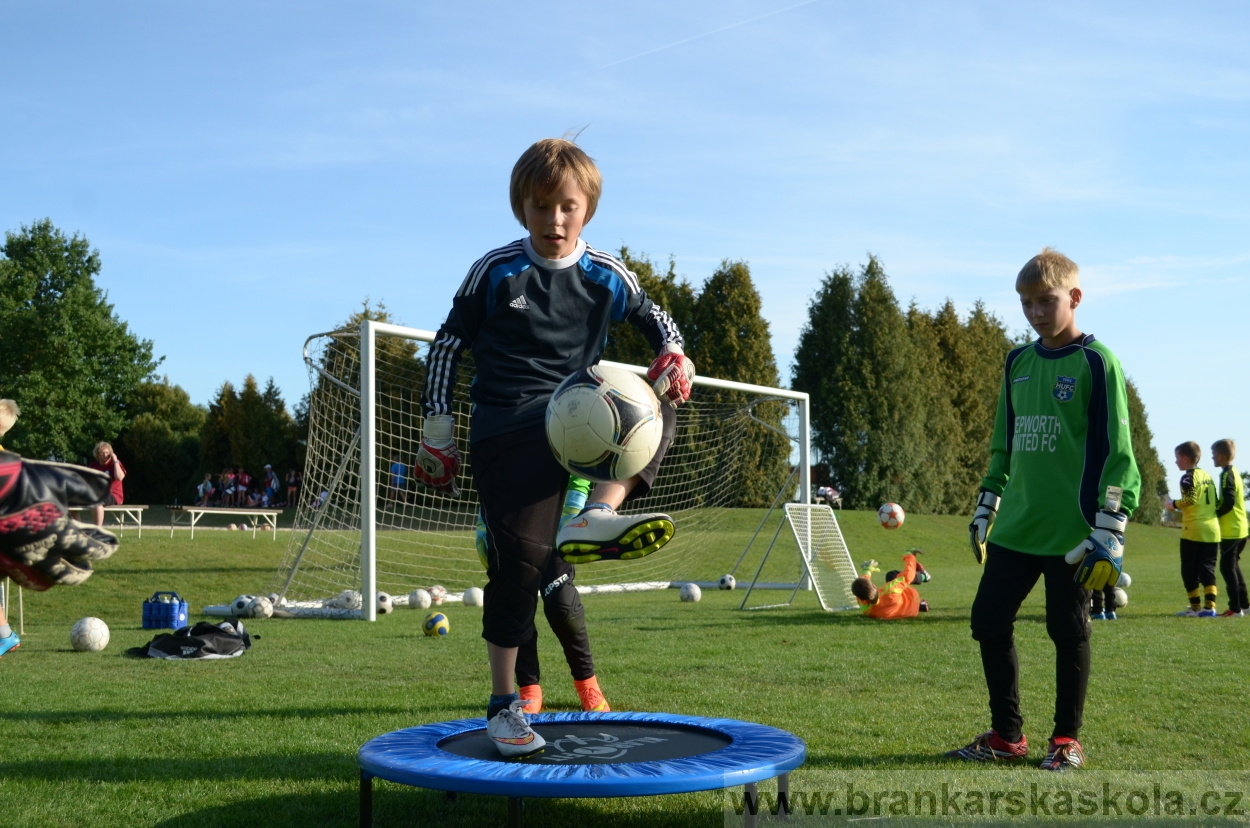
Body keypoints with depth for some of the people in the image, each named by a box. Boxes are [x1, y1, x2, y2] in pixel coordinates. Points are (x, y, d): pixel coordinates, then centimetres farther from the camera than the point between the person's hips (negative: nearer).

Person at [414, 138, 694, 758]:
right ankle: (503, 704, 2)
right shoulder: (494, 272, -2)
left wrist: (673, 352, -5)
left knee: (658, 399, -20)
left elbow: (653, 318, 19)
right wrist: (436, 432, 2)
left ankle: (595, 518, -32)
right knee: (520, 556, -12)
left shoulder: (607, 277, 3)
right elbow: (446, 347, 5)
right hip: (507, 430, -3)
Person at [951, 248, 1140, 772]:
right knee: (989, 622, 5)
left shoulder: (1096, 362, -6)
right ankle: (1007, 734, 19)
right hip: (1014, 530, 6)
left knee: (1069, 632, 3)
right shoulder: (1018, 363, 12)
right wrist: (986, 507, 17)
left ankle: (1067, 740, 19)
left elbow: (1115, 449, -8)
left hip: (1072, 532, -6)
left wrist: (1109, 531, -13)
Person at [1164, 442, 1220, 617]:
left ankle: (1196, 607, 5)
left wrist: (1174, 505, -4)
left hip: (1193, 530, -7)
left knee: (1189, 571, 3)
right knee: (1208, 569, 7)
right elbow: (1215, 502, 18)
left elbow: (1191, 499, -20)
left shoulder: (1188, 477, -7)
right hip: (1212, 529, 7)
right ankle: (1210, 606, -4)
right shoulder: (1208, 476, 16)